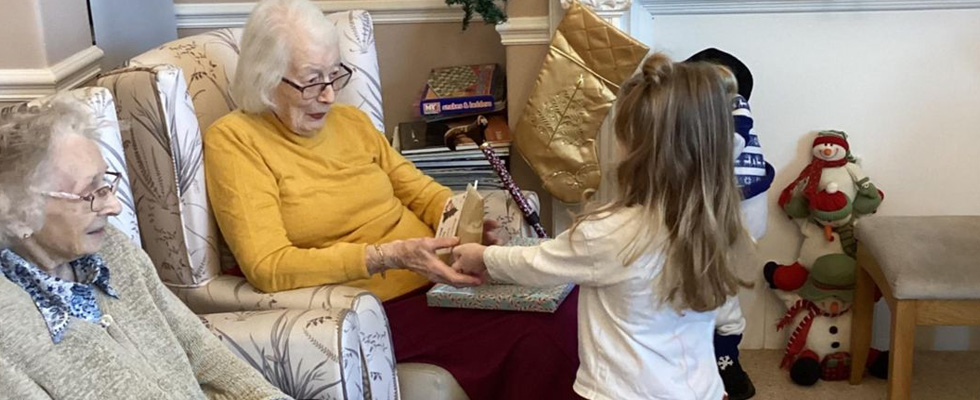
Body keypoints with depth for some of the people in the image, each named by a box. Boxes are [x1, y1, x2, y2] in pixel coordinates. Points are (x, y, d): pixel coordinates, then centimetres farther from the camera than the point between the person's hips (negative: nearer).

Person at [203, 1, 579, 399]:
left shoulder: (350, 119, 13)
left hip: (435, 277, 7)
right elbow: (268, 267, -16)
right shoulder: (234, 139, -7)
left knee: (561, 300, -17)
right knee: (538, 330, -23)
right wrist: (390, 256, -24)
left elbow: (420, 190, 17)